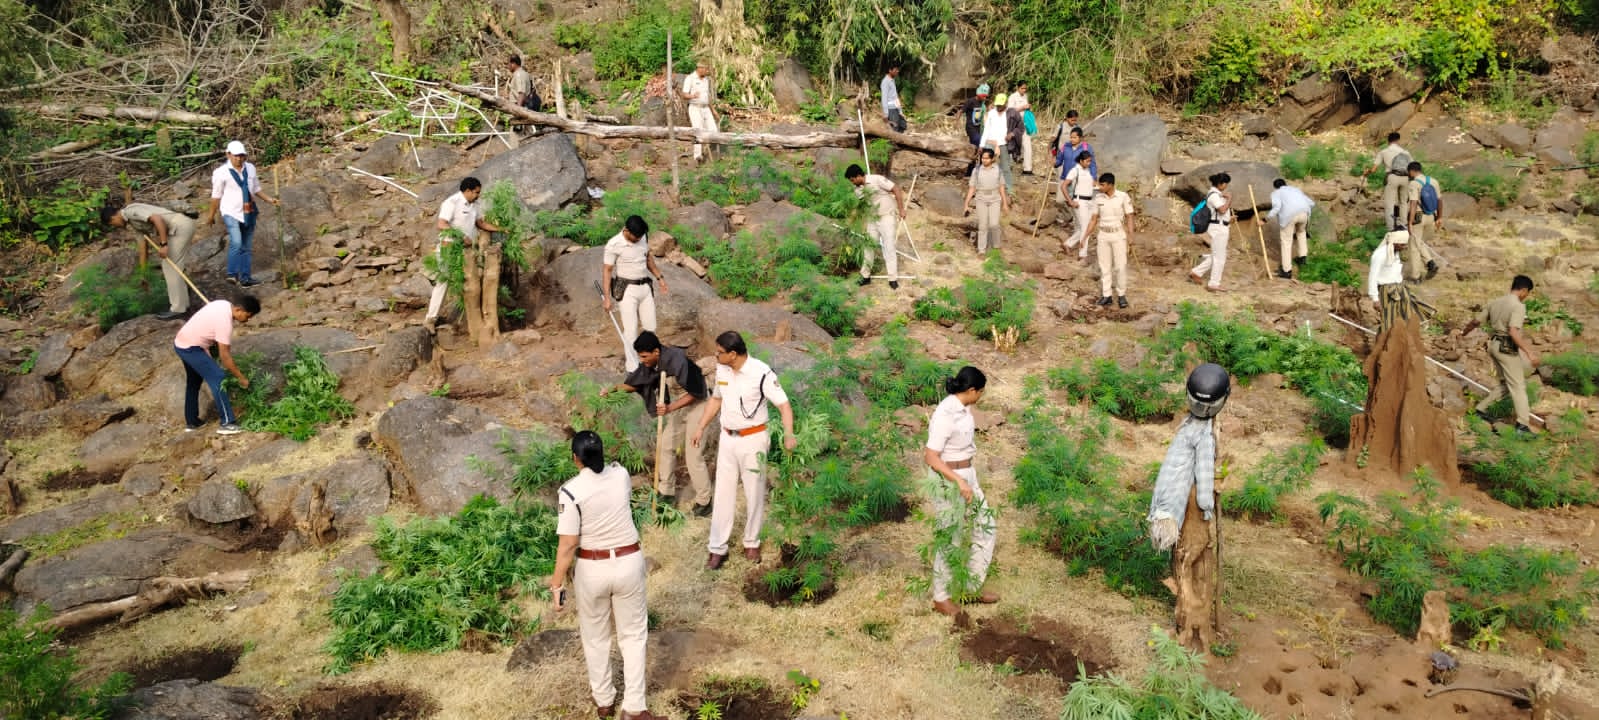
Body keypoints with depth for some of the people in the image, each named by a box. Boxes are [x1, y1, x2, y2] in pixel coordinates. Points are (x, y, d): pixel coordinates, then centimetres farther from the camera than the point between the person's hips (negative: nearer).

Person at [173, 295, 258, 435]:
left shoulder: (224, 305, -1)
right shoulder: (225, 321, -27)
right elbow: (224, 356, -22)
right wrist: (241, 378, -16)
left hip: (182, 343, 10)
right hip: (191, 348, -10)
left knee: (193, 382, 22)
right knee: (218, 379, -11)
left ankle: (191, 422, 33)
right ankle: (227, 423, -11)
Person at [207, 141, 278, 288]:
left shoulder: (250, 168, 5)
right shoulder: (221, 172, -9)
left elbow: (256, 189, 16)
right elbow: (216, 196, -3)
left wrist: (269, 199, 1)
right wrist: (211, 216, 2)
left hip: (249, 213, 5)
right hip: (231, 213, -5)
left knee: (246, 247, 10)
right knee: (236, 242, -24)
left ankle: (245, 278, 16)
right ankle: (232, 274, -19)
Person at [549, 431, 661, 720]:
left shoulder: (570, 491, -18)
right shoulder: (622, 475, -6)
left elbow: (567, 545, -18)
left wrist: (557, 585, -8)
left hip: (591, 570, -2)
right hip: (628, 563, 2)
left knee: (595, 637, 20)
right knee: (633, 635, 15)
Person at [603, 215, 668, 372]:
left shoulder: (643, 237, 0)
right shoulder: (614, 244, -16)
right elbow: (607, 270, -11)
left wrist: (659, 277, 14)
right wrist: (607, 297, -14)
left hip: (646, 287, 5)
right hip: (627, 290, -5)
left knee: (650, 327, 7)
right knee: (631, 329, -5)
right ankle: (633, 368, 2)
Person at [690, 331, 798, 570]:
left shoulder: (761, 373, -21)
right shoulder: (721, 370, -1)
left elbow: (783, 404, -21)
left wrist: (789, 434, -36)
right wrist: (701, 428, 11)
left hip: (753, 439, -5)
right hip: (727, 439, 5)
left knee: (754, 494, 10)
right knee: (723, 493, 8)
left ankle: (752, 543, 28)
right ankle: (718, 549, 15)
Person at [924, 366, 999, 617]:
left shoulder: (961, 407, 3)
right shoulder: (945, 415, -26)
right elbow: (930, 457, -26)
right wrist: (959, 481, -29)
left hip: (966, 475, 9)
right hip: (948, 480, -9)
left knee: (985, 524, 15)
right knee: (950, 539, 4)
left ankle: (972, 587, 27)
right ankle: (940, 598, 22)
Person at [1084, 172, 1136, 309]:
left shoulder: (1123, 197, -10)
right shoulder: (1098, 198, 0)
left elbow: (1129, 217, -7)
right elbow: (1094, 219, 7)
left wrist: (1131, 236, -14)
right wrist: (1085, 236, 3)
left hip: (1118, 234, -3)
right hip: (1103, 235, 3)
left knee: (1120, 266, -1)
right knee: (1104, 266, 5)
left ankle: (1121, 295, 9)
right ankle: (1106, 295, 11)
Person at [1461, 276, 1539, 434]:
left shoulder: (1496, 302, 9)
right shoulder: (1518, 306, -15)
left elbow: (1476, 321, 17)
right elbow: (1513, 332, -27)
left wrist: (1464, 331, 36)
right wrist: (1529, 352, -29)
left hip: (1493, 344, 8)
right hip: (1506, 348, -8)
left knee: (1505, 383, 19)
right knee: (1518, 385, -3)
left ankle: (1481, 408, 21)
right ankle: (1522, 424, -4)